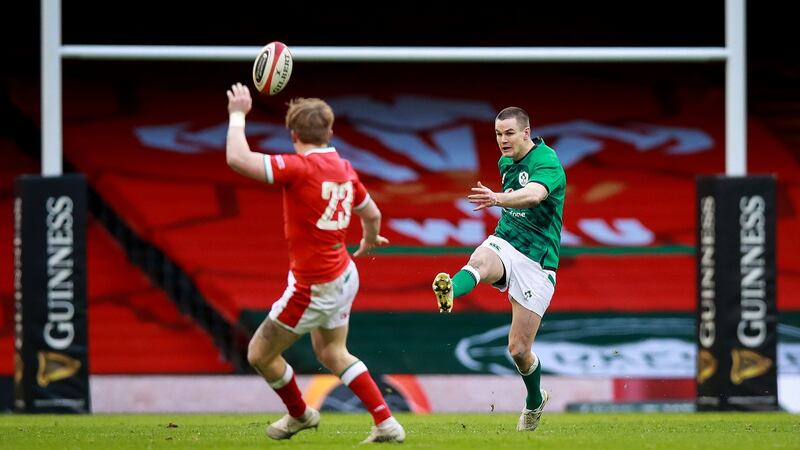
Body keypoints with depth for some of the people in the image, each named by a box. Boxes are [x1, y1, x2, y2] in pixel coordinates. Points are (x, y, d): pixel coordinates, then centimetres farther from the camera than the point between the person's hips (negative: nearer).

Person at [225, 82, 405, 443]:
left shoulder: (300, 167, -23)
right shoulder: (344, 169, 1)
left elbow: (237, 158, -30)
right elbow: (372, 214, 16)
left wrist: (238, 115, -14)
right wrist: (370, 240, 39)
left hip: (313, 288, -8)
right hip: (344, 276, 8)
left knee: (260, 355, 11)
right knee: (332, 353, 26)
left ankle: (299, 414, 34)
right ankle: (386, 424, 19)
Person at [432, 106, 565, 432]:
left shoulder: (547, 163, -15)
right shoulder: (506, 162, 10)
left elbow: (533, 194, -39)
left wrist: (498, 199, -56)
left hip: (537, 262, -5)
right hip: (504, 245, 5)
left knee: (519, 349, -2)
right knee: (479, 262, -36)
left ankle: (534, 401, 28)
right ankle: (449, 294, -69)